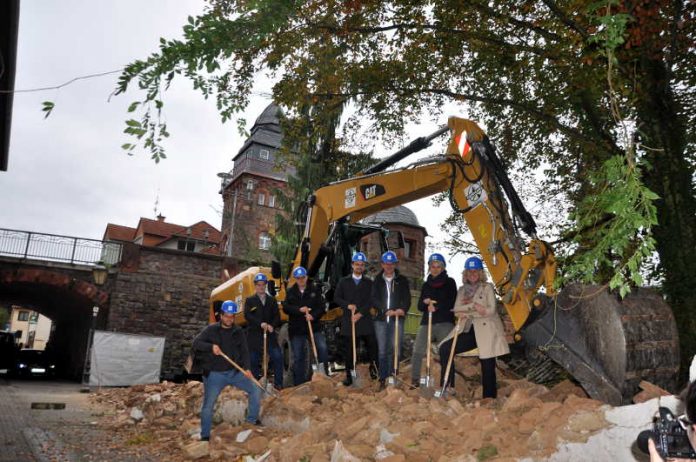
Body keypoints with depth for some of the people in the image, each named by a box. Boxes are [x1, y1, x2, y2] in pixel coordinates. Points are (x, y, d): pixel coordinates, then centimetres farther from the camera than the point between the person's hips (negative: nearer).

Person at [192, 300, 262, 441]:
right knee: (208, 404, -4)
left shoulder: (239, 332, 5)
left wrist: (246, 368, -12)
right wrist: (211, 346, -26)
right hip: (214, 374, -3)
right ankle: (205, 436, 14)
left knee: (255, 389, -2)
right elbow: (196, 343, -10)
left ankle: (252, 419, 17)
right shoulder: (211, 330, -4)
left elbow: (244, 351, 3)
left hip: (235, 372, 3)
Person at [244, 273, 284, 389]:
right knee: (254, 360, 2)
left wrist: (272, 325, -14)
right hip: (254, 335, -1)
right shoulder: (249, 300, 6)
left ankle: (278, 384, 2)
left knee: (277, 357, -8)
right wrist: (260, 324, -22)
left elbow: (277, 316, 6)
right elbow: (247, 315, -9)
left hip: (270, 334, 2)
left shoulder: (272, 300, 13)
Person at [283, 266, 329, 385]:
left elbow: (322, 307, -1)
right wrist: (299, 310, -20)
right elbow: (286, 308, -5)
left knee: (322, 348, -17)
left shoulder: (315, 290, 3)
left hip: (314, 327, -1)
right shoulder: (290, 292, 5)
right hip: (296, 329, 1)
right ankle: (299, 383, 18)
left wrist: (313, 315, -18)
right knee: (298, 357, 7)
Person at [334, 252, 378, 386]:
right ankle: (349, 376, 11)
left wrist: (360, 314, -11)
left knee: (372, 345, -3)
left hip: (364, 319, 0)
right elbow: (336, 298, 7)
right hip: (348, 320, 0)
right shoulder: (343, 281, 10)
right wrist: (347, 305, -10)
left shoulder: (369, 283, 9)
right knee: (349, 349, 3)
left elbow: (370, 301, 1)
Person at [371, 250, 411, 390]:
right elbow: (374, 299, 1)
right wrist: (386, 310, -15)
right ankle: (383, 379, 8)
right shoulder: (377, 281, 11)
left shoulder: (402, 280, 9)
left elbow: (407, 298, 4)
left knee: (395, 349, -5)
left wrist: (402, 309, -17)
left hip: (397, 318, -1)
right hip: (381, 319, 1)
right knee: (382, 350, 2)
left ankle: (392, 376, 6)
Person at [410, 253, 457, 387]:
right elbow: (420, 306, 16)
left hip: (445, 323, -3)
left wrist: (436, 307, -9)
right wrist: (425, 302, -6)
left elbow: (452, 303, 0)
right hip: (426, 322, 3)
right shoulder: (426, 285, 19)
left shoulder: (450, 282, 9)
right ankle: (415, 381, 3)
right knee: (417, 352, -7)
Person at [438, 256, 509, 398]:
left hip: (486, 331, -3)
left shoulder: (487, 287, 6)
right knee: (444, 349, -15)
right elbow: (457, 309, 2)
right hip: (468, 331, 4)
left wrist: (467, 313, -7)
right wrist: (474, 306, -15)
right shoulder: (462, 290, 17)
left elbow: (491, 310, -7)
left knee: (488, 367, -6)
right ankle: (446, 388, -9)